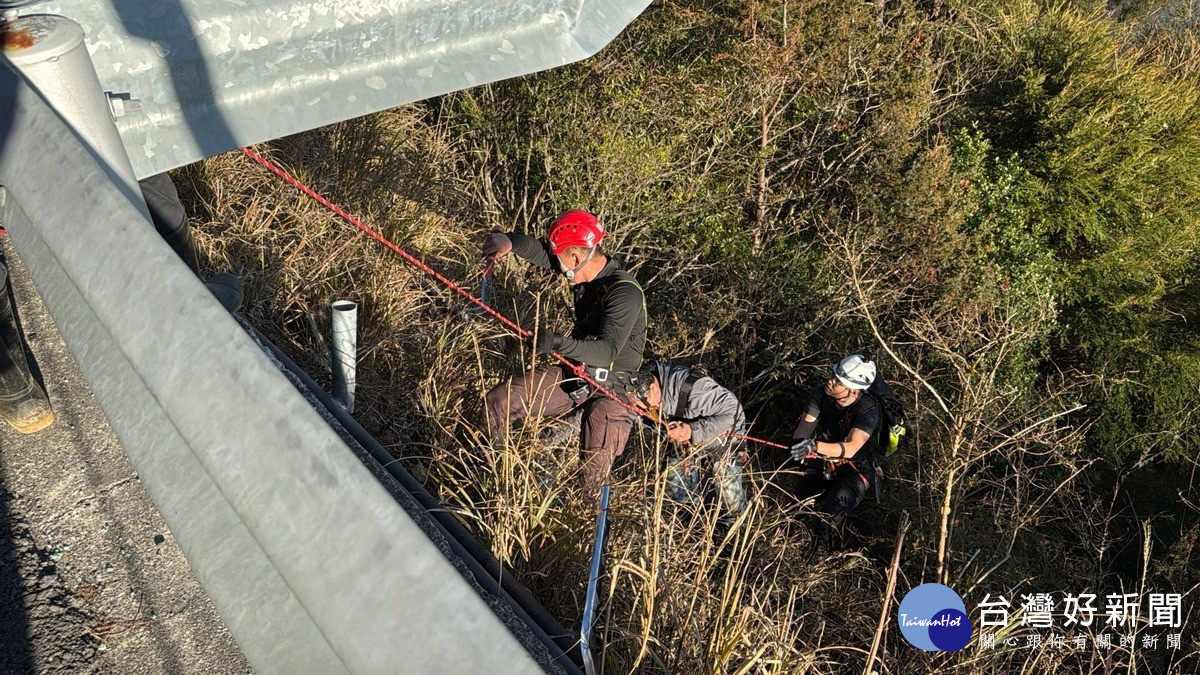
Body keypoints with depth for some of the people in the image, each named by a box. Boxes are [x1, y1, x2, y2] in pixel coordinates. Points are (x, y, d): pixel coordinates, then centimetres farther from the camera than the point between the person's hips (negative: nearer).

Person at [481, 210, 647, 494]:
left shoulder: (625, 291, -24)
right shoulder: (586, 272, 0)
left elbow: (607, 350, -34)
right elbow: (537, 249, 4)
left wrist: (559, 343, -49)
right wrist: (508, 241, -19)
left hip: (610, 386, -8)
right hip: (572, 372, 8)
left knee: (597, 458, -38)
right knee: (496, 402, -3)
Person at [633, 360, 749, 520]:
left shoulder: (693, 387, -40)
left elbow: (732, 412, -34)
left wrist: (694, 430, -42)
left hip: (724, 437, -5)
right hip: (689, 442, 6)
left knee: (729, 497, -6)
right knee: (678, 493, 4)